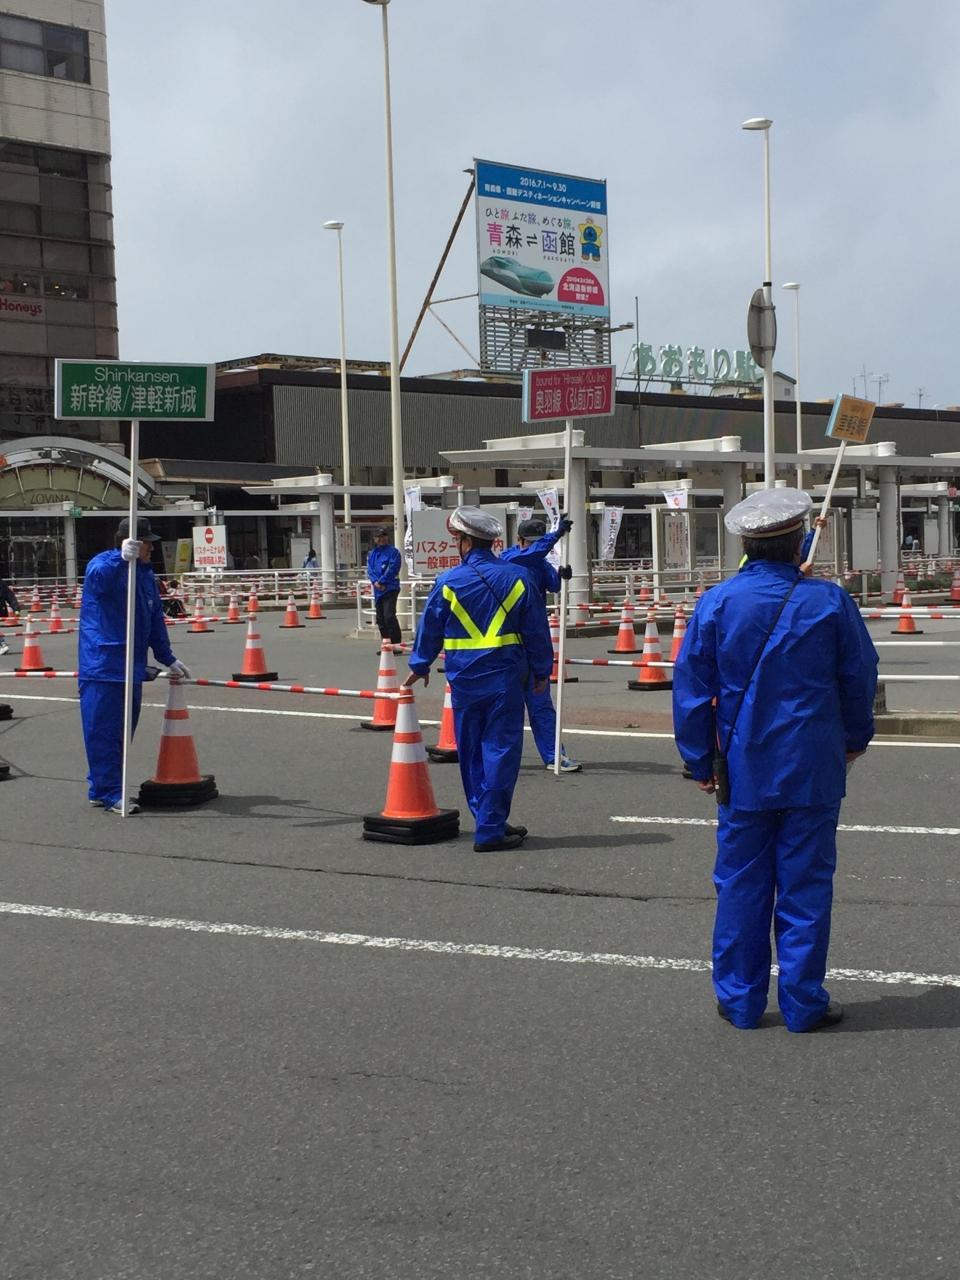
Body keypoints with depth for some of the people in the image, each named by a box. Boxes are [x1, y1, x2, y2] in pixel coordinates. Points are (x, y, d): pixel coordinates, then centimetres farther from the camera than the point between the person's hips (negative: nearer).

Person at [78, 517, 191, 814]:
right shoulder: (103, 564, -8)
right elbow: (97, 579, -33)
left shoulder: (145, 573, 16)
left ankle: (101, 789, 22)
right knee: (104, 731, -6)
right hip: (102, 668, -8)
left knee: (122, 732, 12)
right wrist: (122, 559, -49)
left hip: (131, 668, 8)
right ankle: (110, 794, -3)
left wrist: (168, 659, 22)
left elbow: (156, 620, 22)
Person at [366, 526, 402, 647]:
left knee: (389, 616, -17)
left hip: (390, 588, -7)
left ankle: (396, 644, -13)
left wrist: (381, 582, -14)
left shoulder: (393, 552, -4)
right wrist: (375, 581, -9)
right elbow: (370, 569, 9)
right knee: (380, 618, 10)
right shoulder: (372, 553, 15)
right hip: (378, 590, 7)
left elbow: (392, 569, -12)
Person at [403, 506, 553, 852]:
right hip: (505, 678, -1)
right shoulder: (518, 577, -3)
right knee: (500, 750, 1)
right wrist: (542, 670, 14)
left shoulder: (448, 582, -3)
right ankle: (490, 829, -2)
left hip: (464, 680, 1)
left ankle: (489, 822, 19)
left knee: (471, 753, 13)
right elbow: (536, 630, 2)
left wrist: (420, 665, 24)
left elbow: (429, 629, 8)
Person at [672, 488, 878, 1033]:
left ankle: (740, 1000, 17)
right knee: (805, 885, 6)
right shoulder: (830, 601, -6)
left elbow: (690, 691, -1)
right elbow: (861, 679, 4)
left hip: (743, 770, 1)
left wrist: (701, 762, 9)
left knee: (741, 885, 10)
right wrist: (855, 738, 21)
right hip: (814, 771, -1)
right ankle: (804, 1003, 12)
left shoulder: (716, 604, -5)